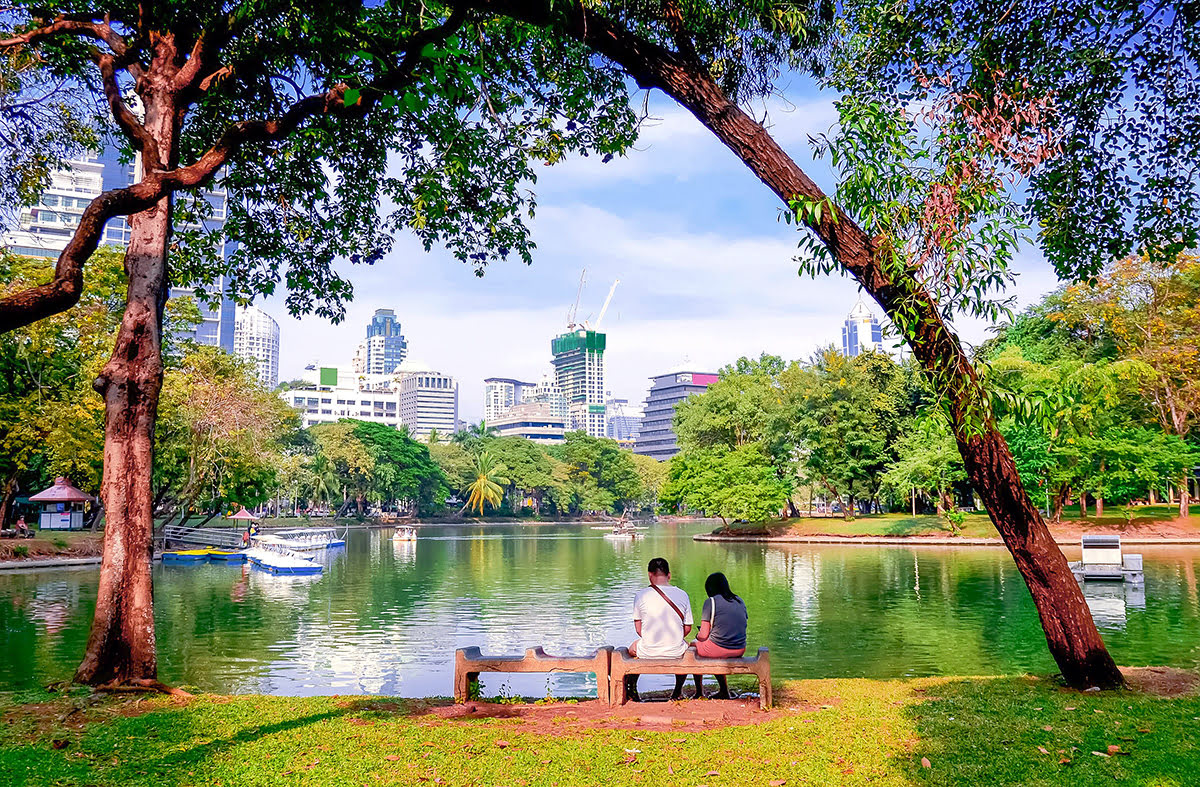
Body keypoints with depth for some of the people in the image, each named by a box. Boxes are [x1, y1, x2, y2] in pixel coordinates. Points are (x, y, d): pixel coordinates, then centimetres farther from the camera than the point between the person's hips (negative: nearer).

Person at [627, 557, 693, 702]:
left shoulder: (641, 595, -8)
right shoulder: (682, 595, -4)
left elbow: (638, 628, -1)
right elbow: (687, 628, 1)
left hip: (648, 652, -1)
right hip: (676, 652, 1)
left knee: (632, 648, 34)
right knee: (687, 646, 36)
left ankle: (632, 691, 42)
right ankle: (677, 693, 41)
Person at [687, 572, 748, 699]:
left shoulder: (711, 602, -7)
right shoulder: (740, 601, 10)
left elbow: (703, 635, -10)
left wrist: (698, 636, 14)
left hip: (718, 648, -6)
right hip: (739, 650, 6)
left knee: (692, 646, 23)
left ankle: (699, 693, 25)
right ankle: (724, 691, 36)